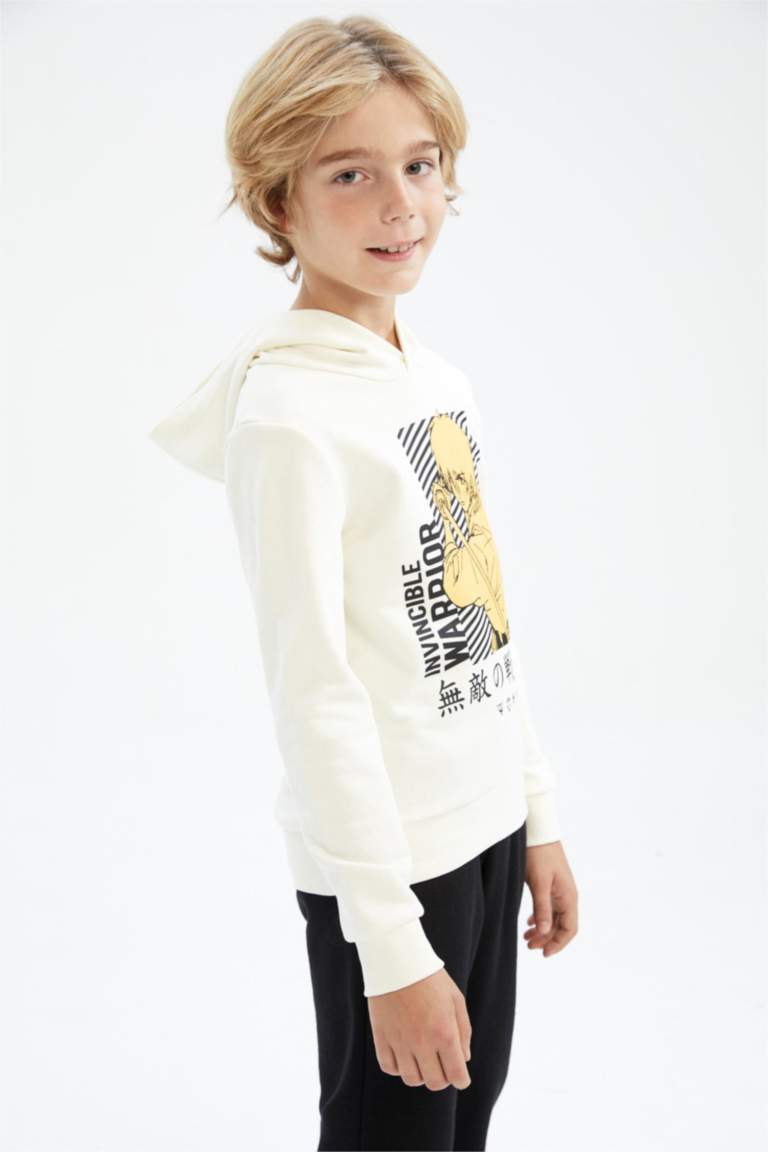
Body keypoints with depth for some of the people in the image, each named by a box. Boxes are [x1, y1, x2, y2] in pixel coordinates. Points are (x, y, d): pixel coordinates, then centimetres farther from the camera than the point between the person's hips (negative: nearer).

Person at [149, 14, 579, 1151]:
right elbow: (312, 693, -20)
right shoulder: (287, 410, -18)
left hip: (488, 826, 7)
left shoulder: (441, 378, 6)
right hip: (388, 860, -7)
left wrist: (539, 816, 13)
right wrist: (392, 947, -18)